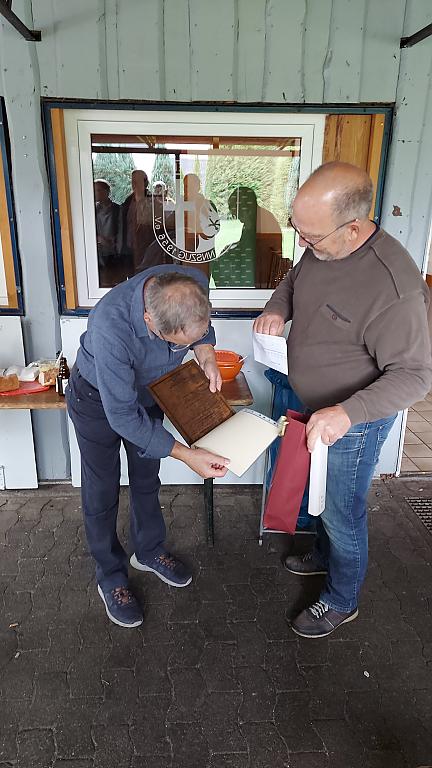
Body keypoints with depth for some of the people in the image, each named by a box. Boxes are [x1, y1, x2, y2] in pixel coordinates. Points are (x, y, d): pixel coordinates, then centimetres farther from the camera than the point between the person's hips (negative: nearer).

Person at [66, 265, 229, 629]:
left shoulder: (194, 285, -29)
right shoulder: (111, 327, -44)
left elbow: (201, 328, -3)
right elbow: (122, 416, -35)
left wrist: (207, 355, -23)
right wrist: (187, 454, -35)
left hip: (147, 391, 5)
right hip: (97, 398, -5)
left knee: (147, 479, 20)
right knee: (102, 493, 8)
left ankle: (149, 552, 43)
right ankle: (111, 576, 31)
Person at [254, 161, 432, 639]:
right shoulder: (320, 247, -9)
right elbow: (294, 280, 13)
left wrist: (347, 413, -38)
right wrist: (277, 309, -9)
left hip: (354, 423, -8)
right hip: (318, 410, 8)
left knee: (343, 513, 12)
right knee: (322, 495, 28)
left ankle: (342, 601, 40)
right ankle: (325, 556, 57)